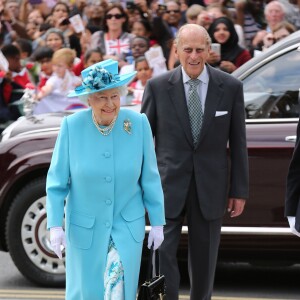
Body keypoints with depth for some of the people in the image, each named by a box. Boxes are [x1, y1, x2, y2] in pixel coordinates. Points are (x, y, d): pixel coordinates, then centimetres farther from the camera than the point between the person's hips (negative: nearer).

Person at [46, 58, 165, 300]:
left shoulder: (138, 124, -12)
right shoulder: (72, 126, -14)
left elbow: (150, 177, -3)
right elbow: (57, 180, -6)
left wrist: (157, 223, 1)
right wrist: (55, 225, -10)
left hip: (128, 225, 0)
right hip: (85, 227, 0)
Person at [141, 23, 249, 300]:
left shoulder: (231, 87, -1)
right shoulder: (157, 87, -2)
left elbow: (238, 143, 3)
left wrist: (240, 190, 3)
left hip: (211, 187, 1)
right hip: (169, 185, -1)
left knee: (204, 258, 11)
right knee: (162, 254, -7)